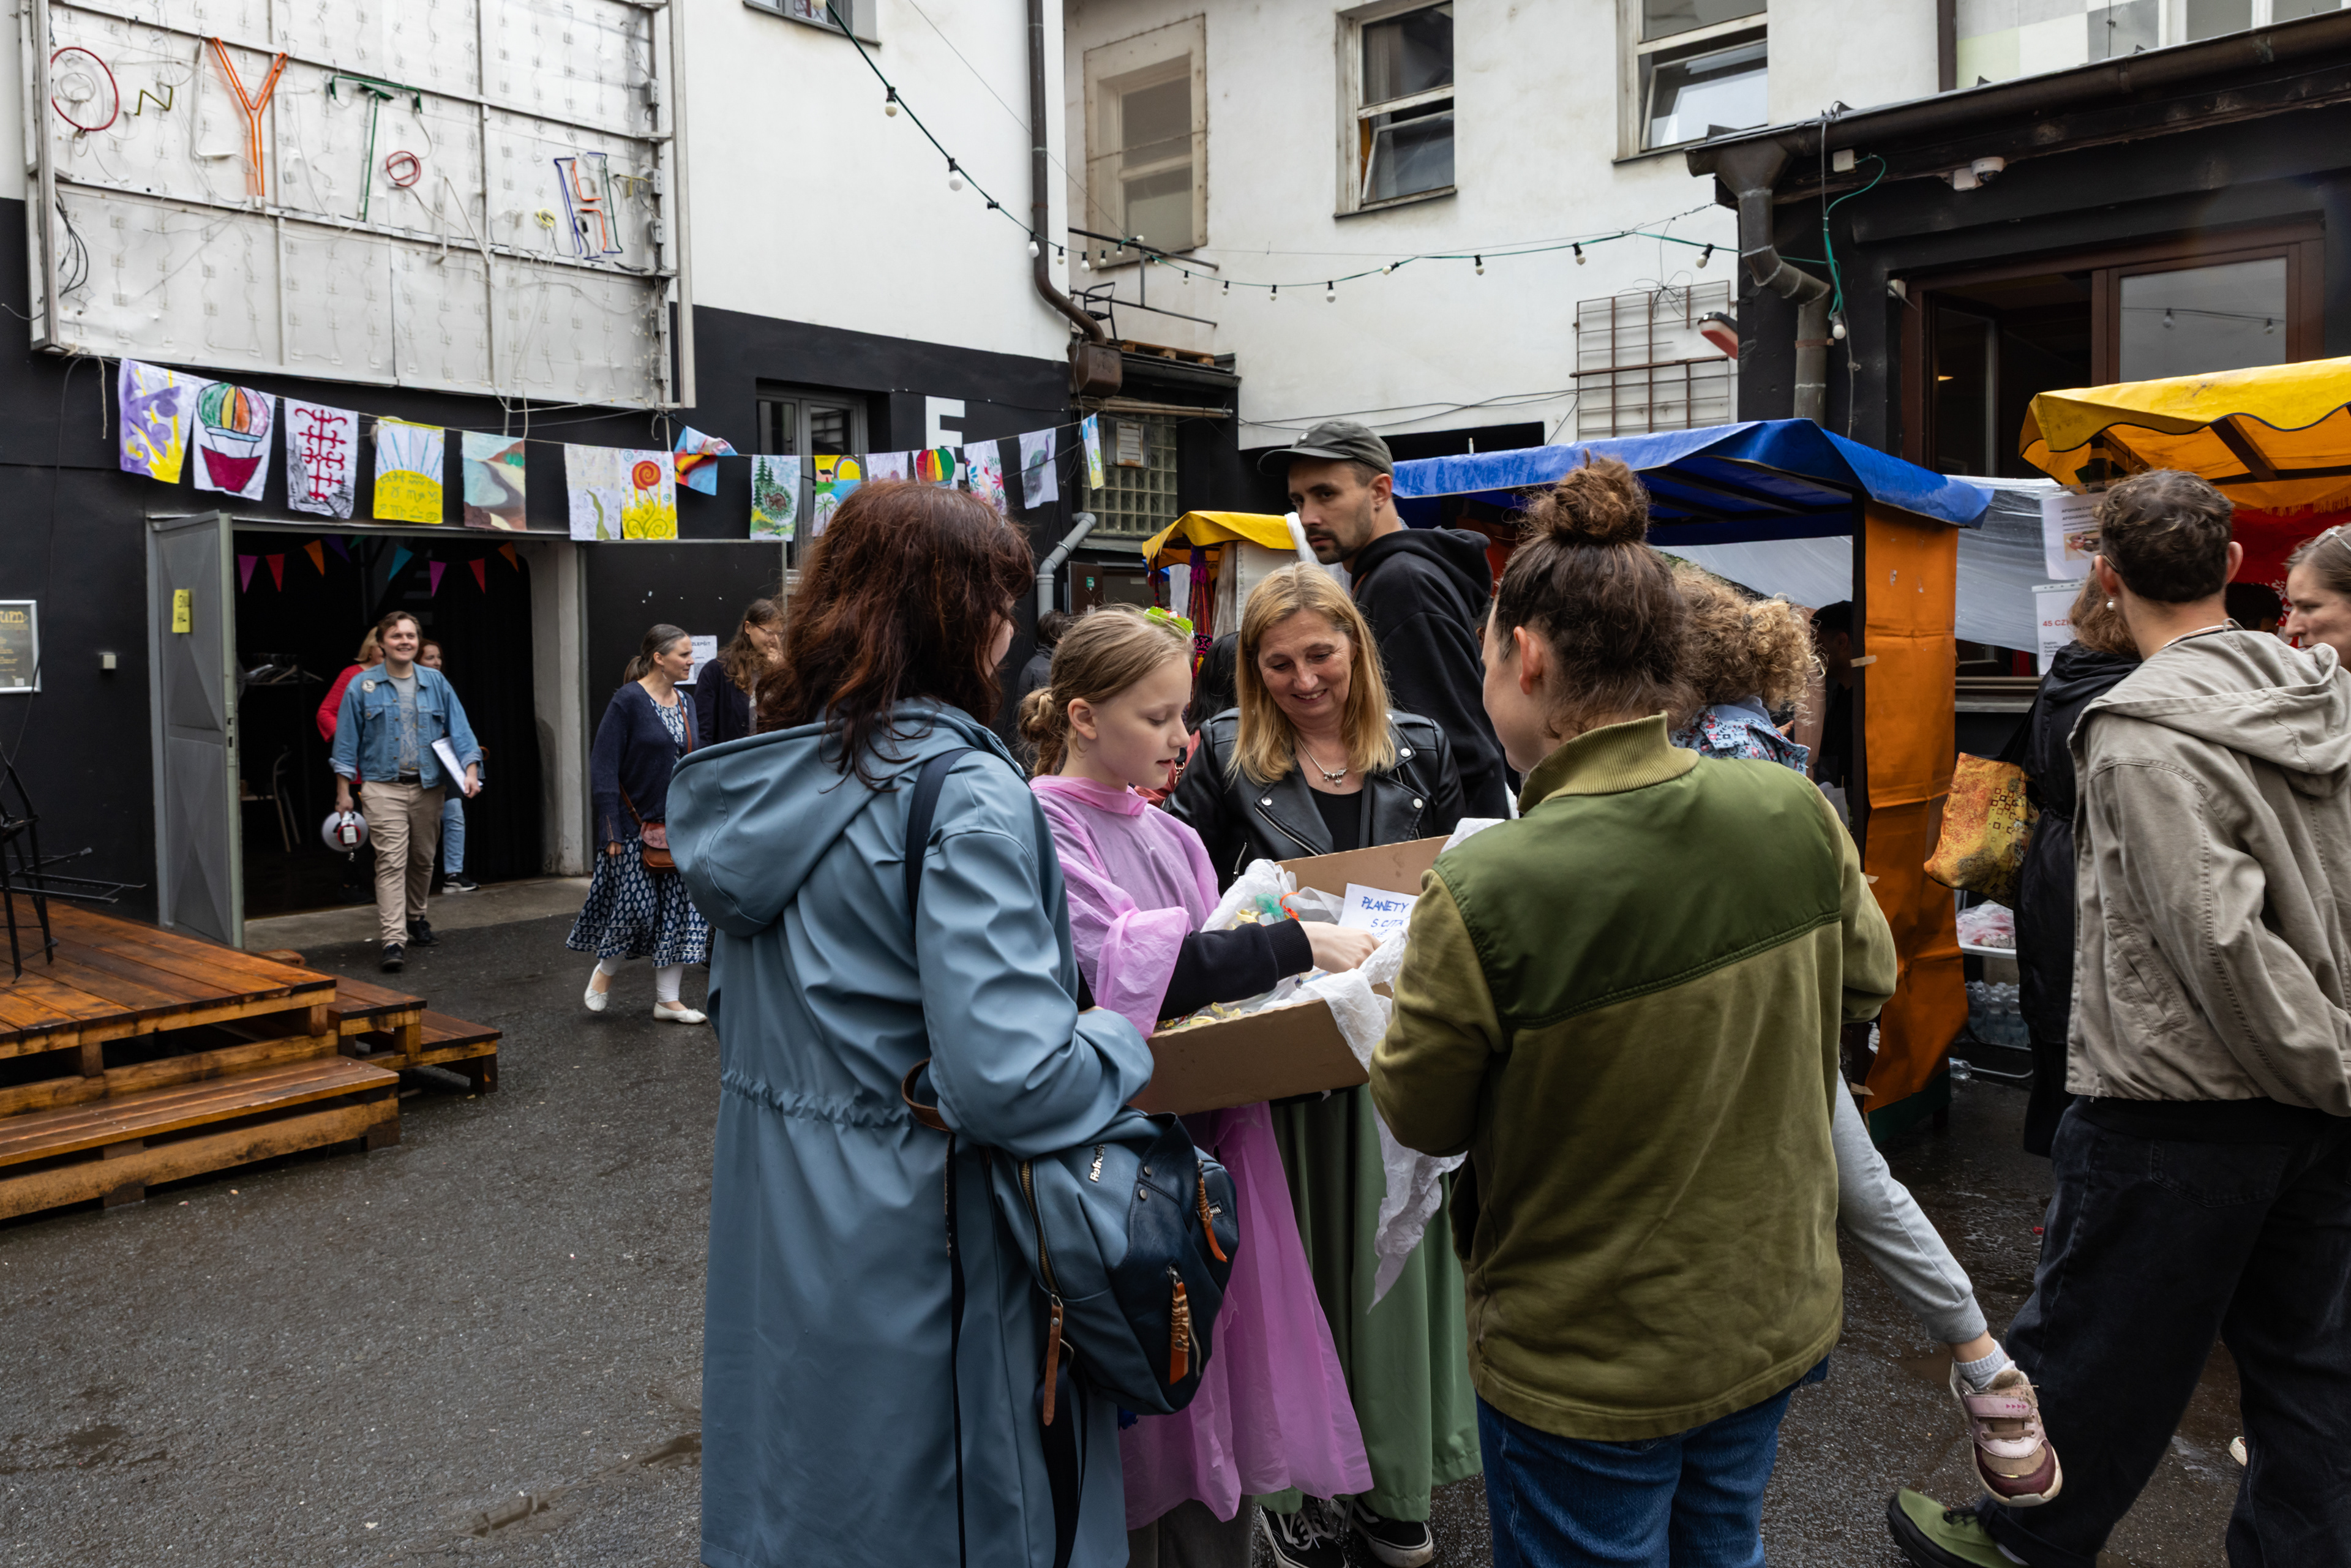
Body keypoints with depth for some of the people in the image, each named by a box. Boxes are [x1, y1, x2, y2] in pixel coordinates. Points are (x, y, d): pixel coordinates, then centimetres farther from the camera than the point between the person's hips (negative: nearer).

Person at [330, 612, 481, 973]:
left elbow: (459, 728, 6)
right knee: (391, 862, -11)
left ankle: (415, 918, 35)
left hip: (428, 787, 3)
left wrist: (471, 770, -8)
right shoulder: (362, 686, 2)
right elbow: (347, 740, 4)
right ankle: (393, 940, -14)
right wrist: (344, 791, 1)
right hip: (383, 788, -3)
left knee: (423, 859, 13)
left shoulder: (435, 683, 8)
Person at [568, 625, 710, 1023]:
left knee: (679, 908, 4)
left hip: (677, 826, 7)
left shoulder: (685, 704, 9)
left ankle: (667, 999, 13)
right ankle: (604, 970, 25)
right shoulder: (628, 701, -11)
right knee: (636, 906, -4)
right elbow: (603, 767, -14)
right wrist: (612, 830, -17)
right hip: (636, 826, -6)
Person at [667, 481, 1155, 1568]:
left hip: (769, 1241, 8)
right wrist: (1126, 1048, -9)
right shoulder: (964, 794, -21)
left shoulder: (770, 777, 4)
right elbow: (1006, 1079, -27)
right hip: (908, 1259, -7)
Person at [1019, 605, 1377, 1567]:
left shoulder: (1169, 836, 13)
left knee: (1224, 1397, 14)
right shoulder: (1043, 827, -11)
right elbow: (1124, 965, -23)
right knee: (1138, 1423, 4)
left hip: (1206, 1131, 7)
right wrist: (1299, 943, -23)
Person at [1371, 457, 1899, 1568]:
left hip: (1586, 1366, -5)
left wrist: (1377, 987, 2)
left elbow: (1421, 1118, -14)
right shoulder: (1794, 816, -15)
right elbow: (1864, 979, 5)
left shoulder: (1481, 897, -31)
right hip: (1777, 1315, 5)